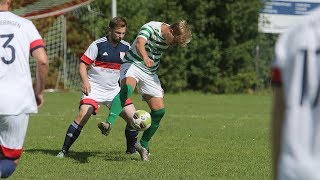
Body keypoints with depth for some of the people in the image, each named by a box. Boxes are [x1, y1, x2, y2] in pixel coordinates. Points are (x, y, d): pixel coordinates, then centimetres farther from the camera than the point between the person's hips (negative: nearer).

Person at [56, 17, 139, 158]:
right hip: (95, 88, -5)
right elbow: (83, 64, -7)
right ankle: (64, 150, -14)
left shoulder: (126, 47, 4)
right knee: (83, 116, -23)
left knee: (133, 117, -5)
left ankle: (131, 149, 17)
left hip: (114, 89, 5)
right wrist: (85, 81, -21)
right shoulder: (98, 45, -9)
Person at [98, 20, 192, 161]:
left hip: (150, 73, 6)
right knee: (127, 88, -38)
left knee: (159, 110, -4)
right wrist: (145, 58, -62)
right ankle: (109, 124, -55)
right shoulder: (150, 28, -21)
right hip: (133, 64, -6)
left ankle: (143, 144, 15)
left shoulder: (171, 37, -1)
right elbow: (139, 44, -41)